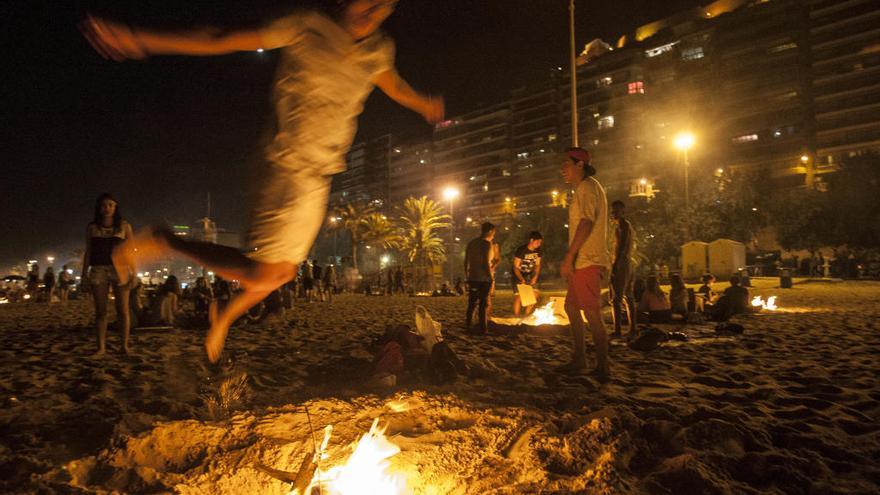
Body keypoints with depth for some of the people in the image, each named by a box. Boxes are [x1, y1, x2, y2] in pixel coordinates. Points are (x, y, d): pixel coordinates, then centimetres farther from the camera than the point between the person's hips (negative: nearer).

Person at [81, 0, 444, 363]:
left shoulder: (378, 50, 5)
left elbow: (394, 85, 28)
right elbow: (222, 41, -14)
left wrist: (424, 105, 47)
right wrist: (141, 40, -21)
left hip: (318, 179, 7)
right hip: (287, 168, -7)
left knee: (284, 272, 15)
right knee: (262, 275, -14)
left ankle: (225, 318, 41)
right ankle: (165, 240, 5)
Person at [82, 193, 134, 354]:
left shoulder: (124, 226, 7)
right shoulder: (92, 227, 10)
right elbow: (88, 252, 11)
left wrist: (134, 272, -3)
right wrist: (84, 274, 6)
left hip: (119, 270, -1)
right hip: (98, 270, 1)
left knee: (123, 309, -3)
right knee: (100, 310, 2)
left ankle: (125, 345, 3)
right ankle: (101, 346, 6)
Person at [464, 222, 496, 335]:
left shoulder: (471, 243, 11)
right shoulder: (486, 243, -11)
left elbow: (466, 262, 13)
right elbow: (486, 263, -19)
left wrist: (467, 277, 19)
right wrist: (491, 278, -16)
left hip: (472, 278, 7)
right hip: (483, 279, -7)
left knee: (472, 303, 13)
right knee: (484, 304, 0)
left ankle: (468, 326, 14)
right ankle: (483, 329, 1)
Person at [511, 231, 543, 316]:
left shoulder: (538, 250, -4)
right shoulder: (521, 250, -20)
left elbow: (537, 265, 3)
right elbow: (516, 267, -18)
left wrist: (535, 277, -14)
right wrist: (522, 280, -30)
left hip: (529, 275, 5)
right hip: (518, 275, -5)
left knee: (535, 294, -5)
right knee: (518, 296, -14)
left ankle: (527, 315, 8)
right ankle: (516, 317, -2)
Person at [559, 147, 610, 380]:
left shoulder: (587, 186, -8)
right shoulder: (586, 188, 23)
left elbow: (587, 222, -21)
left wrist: (568, 257, -23)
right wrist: (571, 259, 21)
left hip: (587, 262, -11)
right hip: (582, 262, 11)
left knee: (591, 312, -9)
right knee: (571, 307, 16)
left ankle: (603, 367, -4)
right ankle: (579, 359, 23)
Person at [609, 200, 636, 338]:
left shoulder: (623, 225, -9)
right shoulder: (628, 226, 21)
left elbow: (622, 246, -20)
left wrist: (615, 264, -26)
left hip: (620, 264, -10)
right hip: (628, 264, 11)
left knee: (616, 299, -12)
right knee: (628, 298, 10)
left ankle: (617, 330, -15)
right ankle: (632, 329, 13)